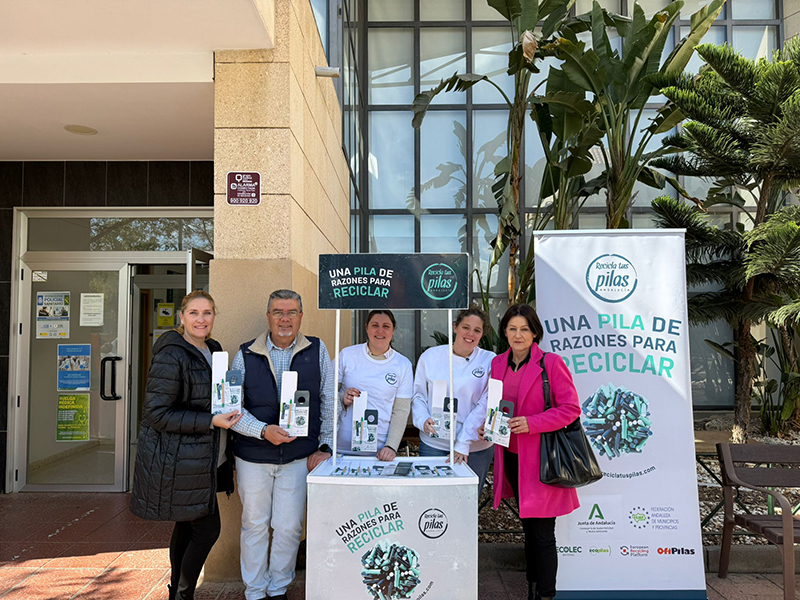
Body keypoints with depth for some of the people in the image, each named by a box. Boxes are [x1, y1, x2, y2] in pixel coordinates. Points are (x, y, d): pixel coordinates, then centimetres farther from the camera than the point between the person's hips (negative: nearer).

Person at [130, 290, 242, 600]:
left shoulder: (213, 350, 9)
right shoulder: (171, 356, -19)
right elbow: (156, 414, -21)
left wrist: (228, 413, 6)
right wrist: (212, 421, -24)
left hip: (203, 458, 9)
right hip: (179, 461, -9)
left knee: (186, 527, 19)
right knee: (207, 529, -2)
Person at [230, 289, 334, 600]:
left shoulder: (317, 350, -1)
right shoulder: (246, 354, -2)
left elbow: (329, 401, 2)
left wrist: (325, 446, -2)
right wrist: (263, 431, -18)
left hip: (299, 456, 0)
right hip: (253, 457, 0)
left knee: (289, 527, 6)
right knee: (254, 525, 12)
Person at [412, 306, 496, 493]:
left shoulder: (490, 361, -3)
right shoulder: (430, 356, 3)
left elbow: (485, 405, -9)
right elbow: (418, 394, 9)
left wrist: (464, 443, -14)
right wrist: (423, 420, -10)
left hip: (475, 449, -1)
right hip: (433, 444, 1)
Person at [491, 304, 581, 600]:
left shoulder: (551, 362, -11)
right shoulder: (498, 364, 6)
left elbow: (571, 408, -13)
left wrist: (531, 423, -21)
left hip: (541, 459, -6)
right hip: (511, 456, 6)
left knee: (542, 533, 1)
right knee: (527, 527, 20)